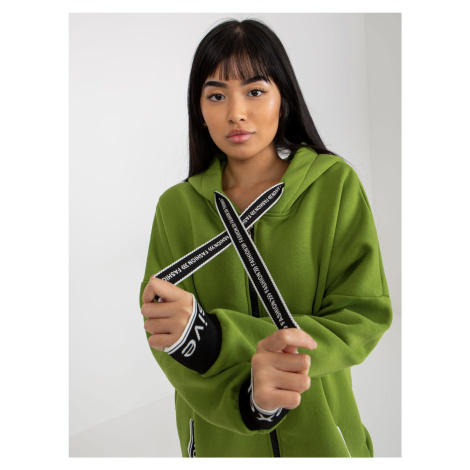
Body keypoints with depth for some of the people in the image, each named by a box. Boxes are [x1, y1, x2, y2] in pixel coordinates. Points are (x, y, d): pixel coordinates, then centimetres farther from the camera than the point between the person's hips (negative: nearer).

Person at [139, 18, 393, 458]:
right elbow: (165, 336, -13)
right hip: (218, 435, 1)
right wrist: (248, 397, -33)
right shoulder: (177, 206, -8)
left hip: (319, 430, -1)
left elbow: (362, 321, -17)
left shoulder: (335, 184, -13)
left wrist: (214, 336, -29)